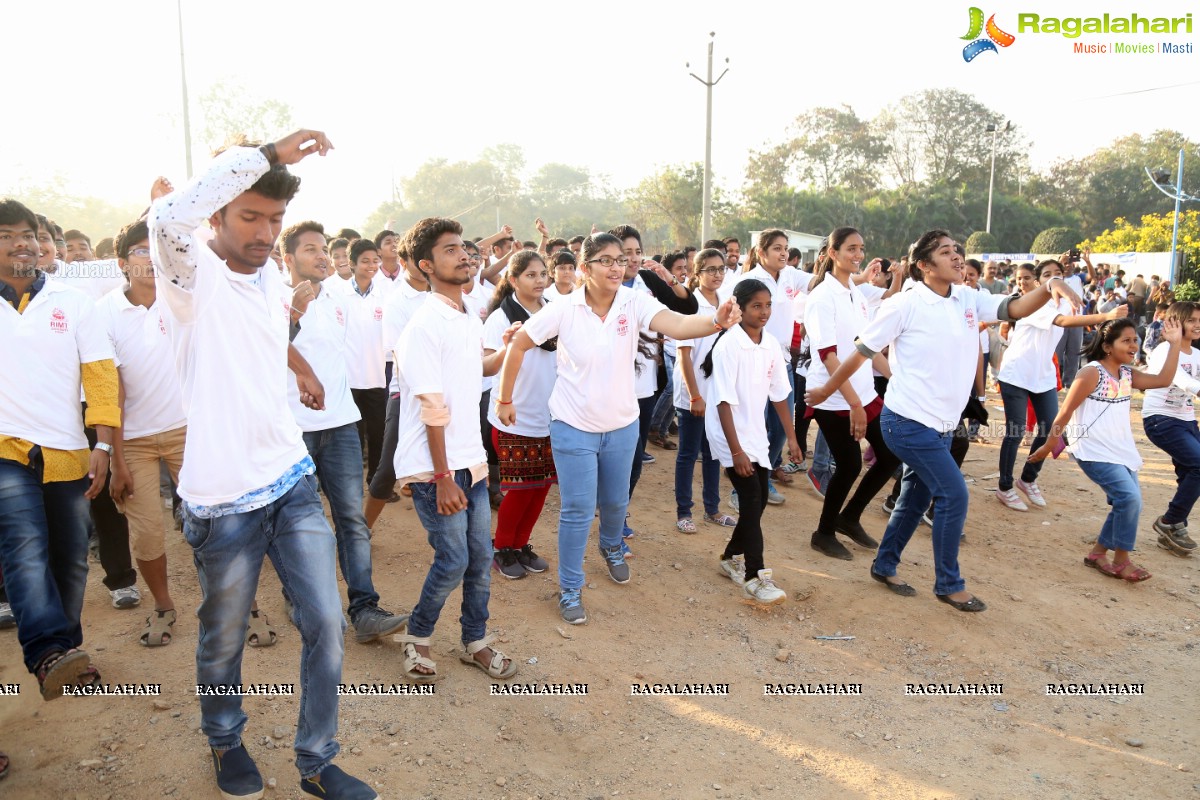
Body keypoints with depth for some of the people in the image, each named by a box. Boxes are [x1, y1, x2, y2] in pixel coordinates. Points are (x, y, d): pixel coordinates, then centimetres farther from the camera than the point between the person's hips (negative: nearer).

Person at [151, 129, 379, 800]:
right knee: (224, 640, 15)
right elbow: (169, 218, -36)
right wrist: (267, 154, -33)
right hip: (224, 499, -5)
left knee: (327, 625, 6)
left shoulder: (274, 278, 7)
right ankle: (226, 740, 43)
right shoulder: (194, 277, -13)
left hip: (292, 482, 5)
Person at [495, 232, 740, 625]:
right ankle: (570, 589, 21)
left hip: (622, 425, 3)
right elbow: (518, 345, -6)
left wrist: (717, 320, -52)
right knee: (578, 510, 2)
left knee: (616, 501, 21)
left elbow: (678, 324, -32)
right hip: (574, 427, -3)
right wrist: (504, 399, -2)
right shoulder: (564, 310, -16)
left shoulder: (634, 303, -14)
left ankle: (611, 548, 54)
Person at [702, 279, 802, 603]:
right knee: (752, 499, -12)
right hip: (730, 434, -7)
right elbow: (724, 402, -20)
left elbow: (779, 394, 9)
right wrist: (736, 451, -22)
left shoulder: (771, 345, 1)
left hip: (756, 434, 7)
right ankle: (754, 576, -5)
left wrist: (791, 437, 10)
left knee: (758, 500, 10)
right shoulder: (728, 345, -18)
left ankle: (732, 556, 29)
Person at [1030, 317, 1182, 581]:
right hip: (1095, 452, -9)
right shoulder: (1092, 373, -13)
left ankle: (1097, 554, 25)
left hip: (1122, 451, 9)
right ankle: (1121, 560, -2)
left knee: (1128, 504, 9)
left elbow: (1163, 380, 3)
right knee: (1129, 498, -18)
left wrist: (1174, 344, -1)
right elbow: (1065, 413, -12)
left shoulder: (1127, 374, 11)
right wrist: (1049, 446, -9)